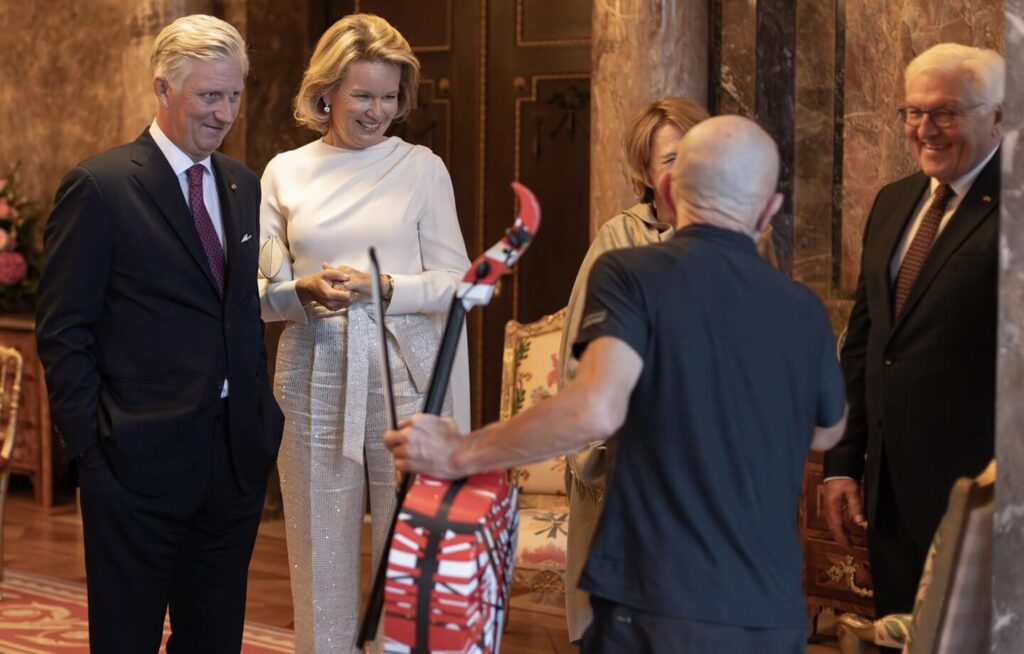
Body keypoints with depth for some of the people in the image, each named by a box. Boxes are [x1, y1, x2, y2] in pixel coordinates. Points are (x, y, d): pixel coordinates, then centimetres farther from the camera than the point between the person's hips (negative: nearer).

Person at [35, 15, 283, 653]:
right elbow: (63, 333, -8)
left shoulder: (243, 185, 11)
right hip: (142, 459, -6)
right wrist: (92, 450, -11)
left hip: (237, 454, 6)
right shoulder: (100, 187, -9)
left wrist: (263, 417, 8)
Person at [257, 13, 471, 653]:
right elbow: (258, 289, 8)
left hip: (408, 374, -2)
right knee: (322, 547, 6)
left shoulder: (422, 167, 4)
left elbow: (455, 281, 0)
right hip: (317, 375, 2)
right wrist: (306, 290, -13)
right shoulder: (285, 173, 8)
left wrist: (381, 288, -16)